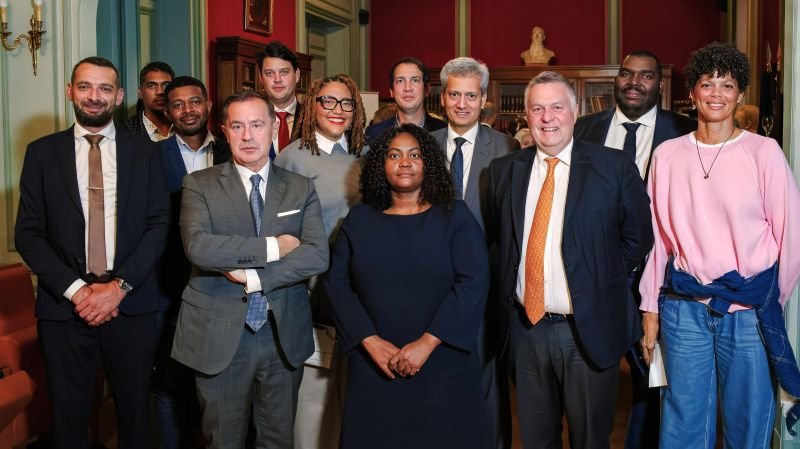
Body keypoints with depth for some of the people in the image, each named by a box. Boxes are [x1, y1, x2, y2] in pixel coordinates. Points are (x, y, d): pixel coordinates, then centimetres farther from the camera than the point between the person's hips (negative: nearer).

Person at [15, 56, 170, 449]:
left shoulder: (145, 152, 6)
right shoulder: (42, 152, 5)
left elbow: (158, 225, 0)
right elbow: (28, 233, 1)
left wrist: (120, 286, -11)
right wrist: (75, 289, -11)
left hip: (131, 304, 0)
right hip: (64, 305, 0)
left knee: (135, 412, 9)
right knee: (68, 416, 10)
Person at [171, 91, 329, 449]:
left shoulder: (301, 188, 4)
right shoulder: (200, 185, -1)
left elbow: (317, 255, -9)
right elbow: (198, 247, -19)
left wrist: (252, 277, -17)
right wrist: (272, 246, -16)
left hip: (283, 335, 2)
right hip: (219, 335, -1)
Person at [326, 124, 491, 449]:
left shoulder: (455, 217, 1)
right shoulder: (358, 220, 8)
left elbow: (474, 283, -9)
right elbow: (338, 286, 2)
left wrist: (426, 343, -16)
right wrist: (370, 342, -11)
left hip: (443, 367, -1)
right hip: (374, 369, 2)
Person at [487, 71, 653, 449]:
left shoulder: (614, 167, -5)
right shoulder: (504, 170, 4)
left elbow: (638, 237, 2)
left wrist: (601, 282, 0)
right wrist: (506, 294, 5)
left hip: (590, 329, -3)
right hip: (525, 328, 3)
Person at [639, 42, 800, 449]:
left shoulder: (763, 151, -3)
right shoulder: (667, 155, 3)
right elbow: (658, 236, 5)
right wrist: (650, 310, 6)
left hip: (749, 311, -1)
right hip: (683, 308, 2)